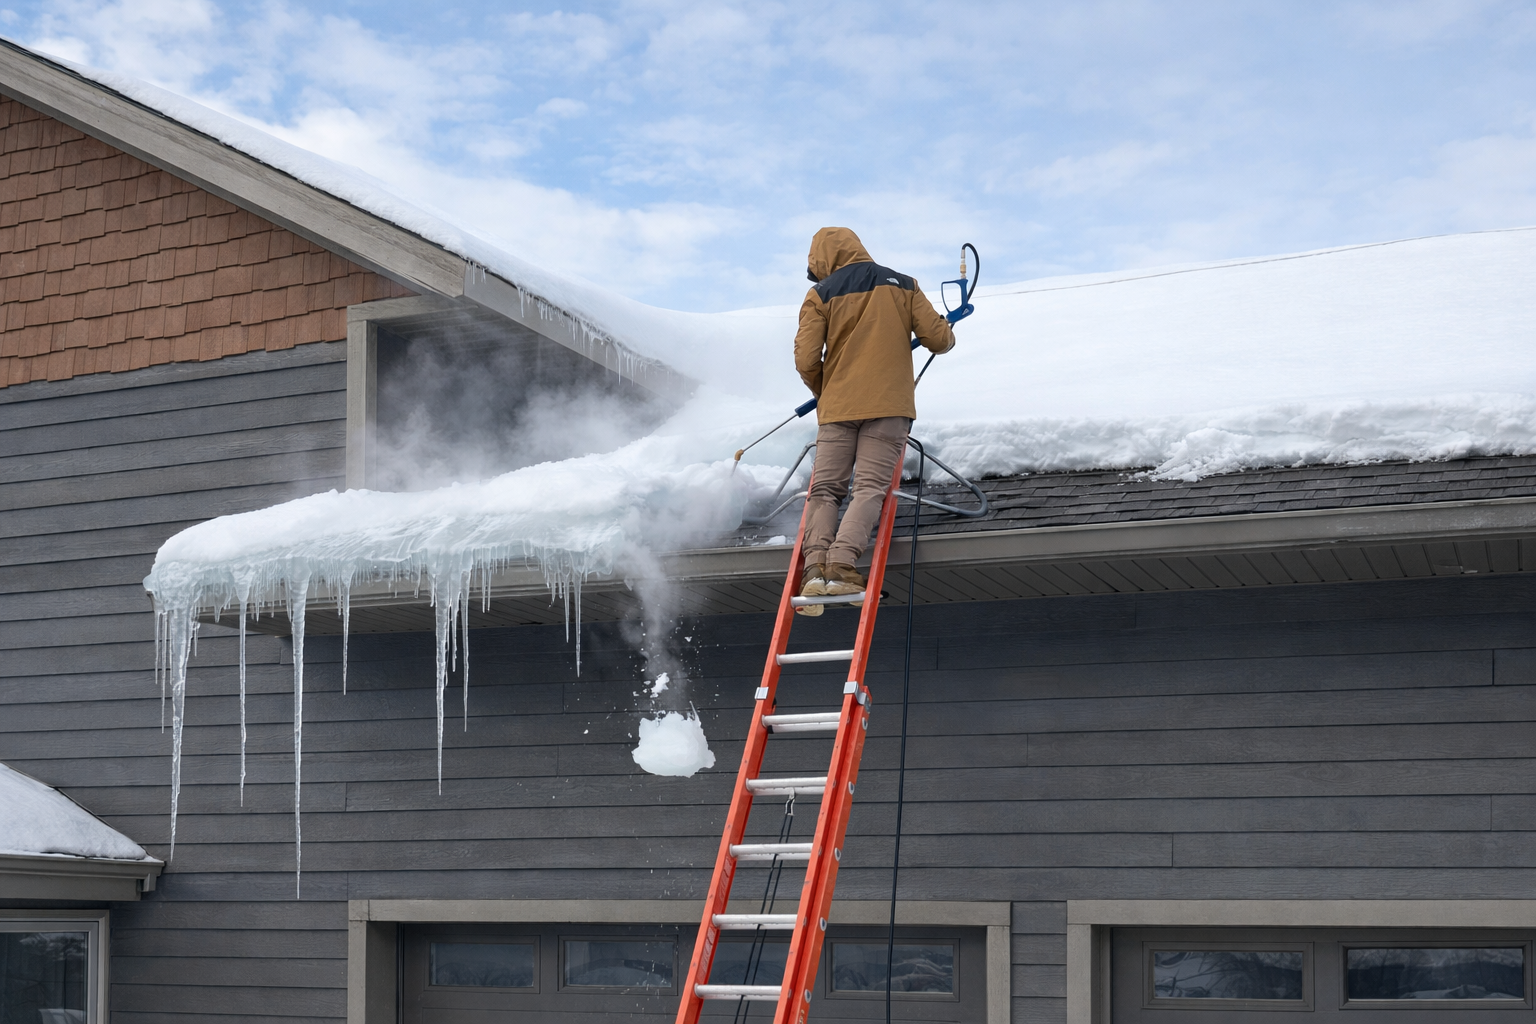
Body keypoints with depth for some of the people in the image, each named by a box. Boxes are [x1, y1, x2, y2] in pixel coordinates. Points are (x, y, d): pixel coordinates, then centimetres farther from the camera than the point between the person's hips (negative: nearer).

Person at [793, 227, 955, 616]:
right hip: (889, 406, 0)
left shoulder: (821, 295, 5)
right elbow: (938, 338, 5)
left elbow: (807, 360, -2)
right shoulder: (902, 285, 10)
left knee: (825, 489, 4)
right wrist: (946, 336, 30)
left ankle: (816, 563, -15)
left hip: (837, 407, 0)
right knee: (870, 487, -7)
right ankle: (843, 560, -27)